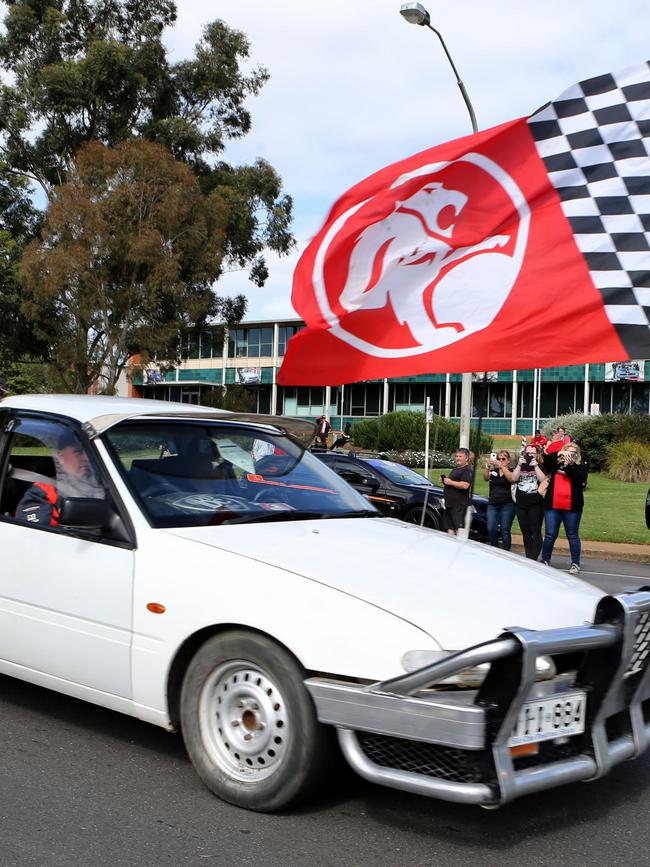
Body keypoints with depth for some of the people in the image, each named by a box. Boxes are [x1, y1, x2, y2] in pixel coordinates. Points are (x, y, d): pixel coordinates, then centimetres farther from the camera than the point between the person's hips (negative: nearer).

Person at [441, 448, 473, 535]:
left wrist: (450, 482, -17)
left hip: (459, 505, -10)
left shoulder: (467, 470, -9)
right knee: (450, 528, 9)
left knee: (459, 528, -14)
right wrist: (445, 481, 15)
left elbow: (465, 485, -23)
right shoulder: (455, 469, 23)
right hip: (449, 504, 10)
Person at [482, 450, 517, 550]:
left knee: (505, 531, -6)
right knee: (491, 530, -4)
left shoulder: (511, 471, 5)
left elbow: (511, 479, -17)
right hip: (492, 504, 3)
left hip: (507, 505, -3)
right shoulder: (493, 471, 14)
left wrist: (502, 466, -24)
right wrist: (487, 467, -22)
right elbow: (486, 478, -5)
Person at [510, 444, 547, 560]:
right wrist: (519, 465, -8)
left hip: (536, 504, -4)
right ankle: (528, 558, 14)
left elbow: (543, 480, -13)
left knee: (535, 532, -7)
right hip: (521, 504, 4)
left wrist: (535, 466, -15)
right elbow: (514, 479, -1)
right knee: (525, 533, 8)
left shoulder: (541, 466, 4)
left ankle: (533, 559, -9)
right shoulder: (520, 466, 14)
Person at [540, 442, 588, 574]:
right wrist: (559, 454, -18)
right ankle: (545, 561, 15)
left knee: (573, 536, 5)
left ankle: (575, 564, 10)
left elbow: (581, 479, -11)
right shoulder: (556, 464, 13)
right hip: (552, 506, 1)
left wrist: (569, 465, -16)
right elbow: (546, 461, -6)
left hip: (572, 507, -1)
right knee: (550, 535, 4)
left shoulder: (580, 467, 8)